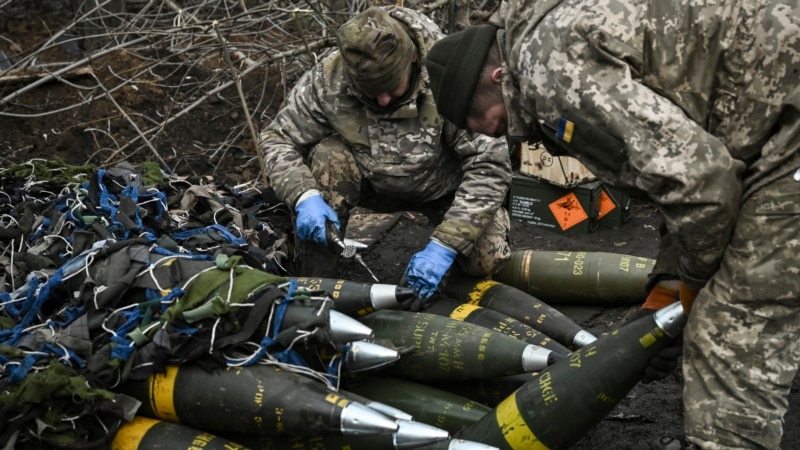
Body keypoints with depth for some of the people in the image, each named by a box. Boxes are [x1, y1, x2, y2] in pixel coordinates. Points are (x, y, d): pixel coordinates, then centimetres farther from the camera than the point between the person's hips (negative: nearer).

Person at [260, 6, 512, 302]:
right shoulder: (329, 79, -25)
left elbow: (490, 164, -31)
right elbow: (278, 139, -14)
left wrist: (445, 245, -37)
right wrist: (305, 196, -33)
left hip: (444, 186, -1)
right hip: (376, 184, 2)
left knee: (485, 260, -25)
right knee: (328, 157, -29)